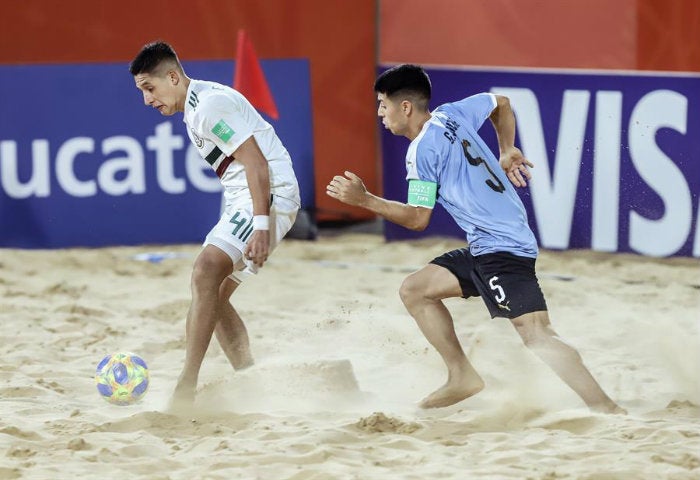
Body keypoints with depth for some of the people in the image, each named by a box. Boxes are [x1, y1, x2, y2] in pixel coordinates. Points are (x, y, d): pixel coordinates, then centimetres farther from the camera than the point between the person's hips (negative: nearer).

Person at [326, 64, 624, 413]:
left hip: (501, 247, -10)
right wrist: (507, 152, 28)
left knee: (536, 335, -21)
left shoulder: (422, 149, -10)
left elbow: (417, 219, -8)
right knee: (414, 290, 16)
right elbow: (501, 103, 30)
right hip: (484, 249, 10)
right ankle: (463, 377, 17)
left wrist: (364, 200, -4)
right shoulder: (452, 114, 13)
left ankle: (607, 412, -30)